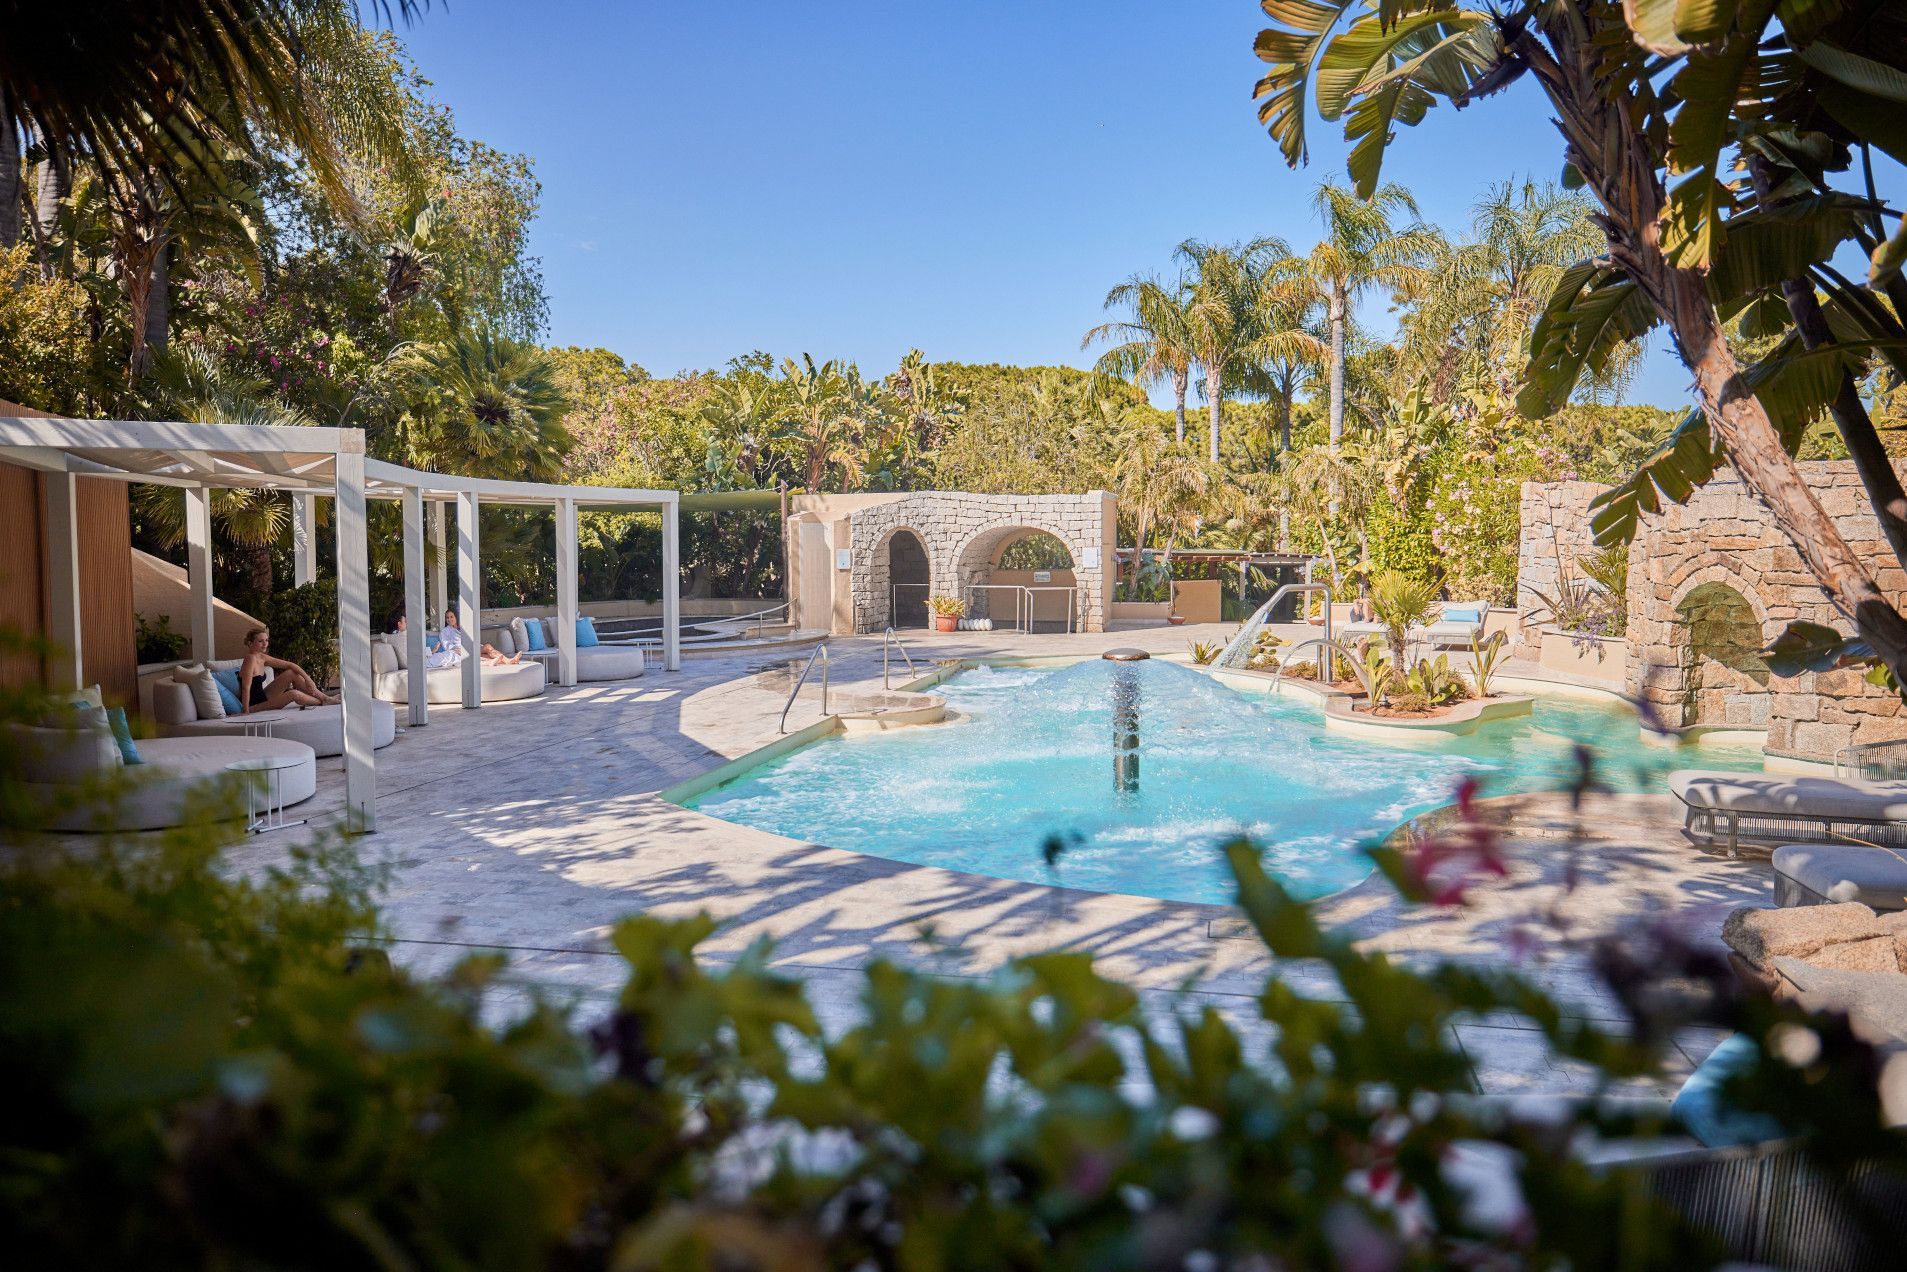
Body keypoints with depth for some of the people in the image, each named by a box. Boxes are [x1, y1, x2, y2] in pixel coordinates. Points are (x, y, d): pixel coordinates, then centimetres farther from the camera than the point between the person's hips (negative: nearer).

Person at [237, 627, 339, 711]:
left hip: (262, 696, 9)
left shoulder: (262, 658, 4)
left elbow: (290, 665, 5)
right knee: (294, 694, -24)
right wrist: (246, 711, -28)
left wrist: (308, 679, -5)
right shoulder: (250, 659, -22)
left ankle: (324, 697, 4)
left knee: (293, 673, 1)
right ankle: (322, 702, 0)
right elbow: (246, 688, -26)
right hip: (253, 705, -9)